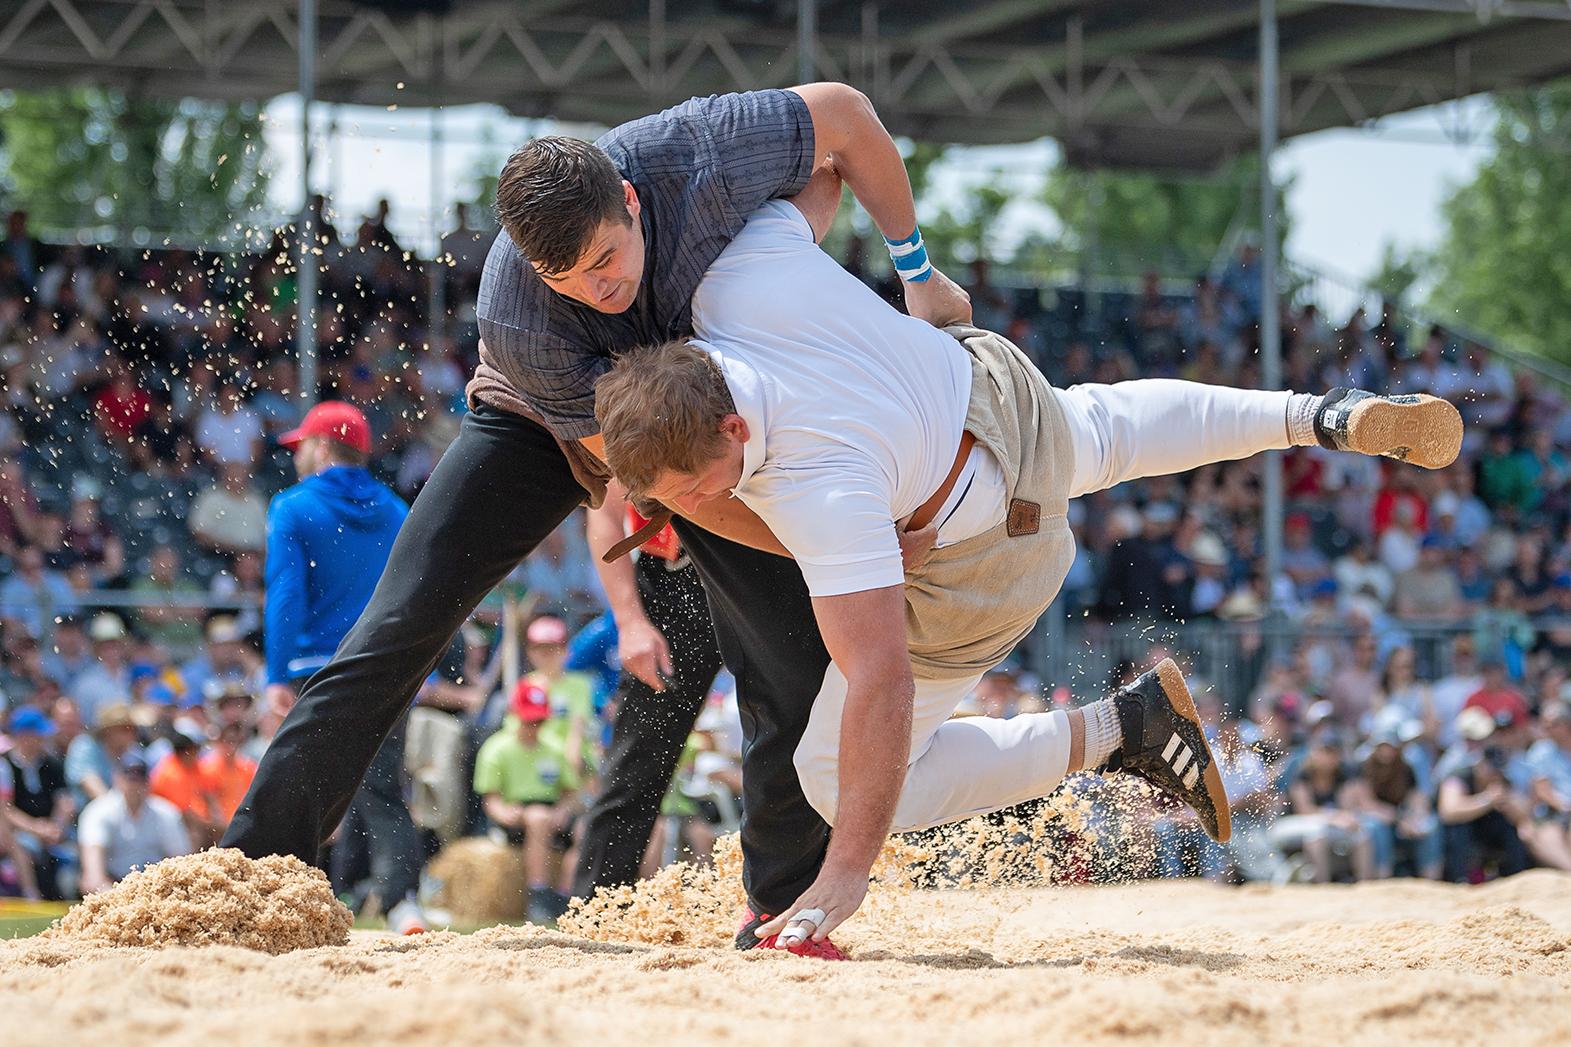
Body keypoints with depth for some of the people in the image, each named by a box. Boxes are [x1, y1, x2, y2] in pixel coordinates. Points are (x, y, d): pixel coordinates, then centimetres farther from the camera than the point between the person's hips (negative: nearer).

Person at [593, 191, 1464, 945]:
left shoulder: (819, 486, -44)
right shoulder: (743, 272, -27)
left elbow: (881, 676, -44)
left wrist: (847, 874, -45)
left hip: (980, 550, -8)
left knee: (843, 785, 1)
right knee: (1102, 431, 43)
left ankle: (1120, 732, -1)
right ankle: (1322, 418, 39)